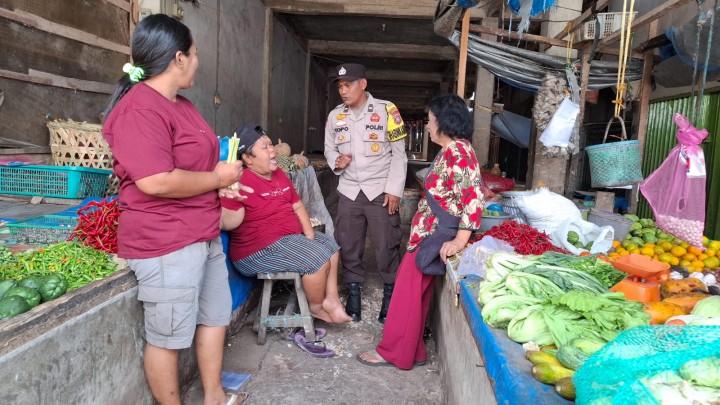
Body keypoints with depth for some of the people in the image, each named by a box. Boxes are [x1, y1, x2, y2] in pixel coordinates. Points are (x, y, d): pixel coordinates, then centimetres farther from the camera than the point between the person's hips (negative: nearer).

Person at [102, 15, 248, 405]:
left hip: (204, 235, 11)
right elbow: (156, 182, -28)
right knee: (167, 336, 5)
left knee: (215, 316, 19)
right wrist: (217, 178, -15)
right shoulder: (138, 108, -18)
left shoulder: (182, 104, 14)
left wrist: (224, 181, 12)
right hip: (165, 243, -10)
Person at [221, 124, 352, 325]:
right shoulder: (241, 182, -22)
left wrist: (309, 233, -1)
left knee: (331, 245, 10)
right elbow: (225, 221, -28)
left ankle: (332, 298, 8)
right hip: (260, 249, -10)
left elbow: (297, 206, 13)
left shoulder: (279, 175, 8)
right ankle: (316, 308, 5)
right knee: (318, 258, -19)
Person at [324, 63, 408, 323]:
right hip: (349, 191, 4)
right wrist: (336, 162, -8)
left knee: (387, 245, 0)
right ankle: (353, 292, 24)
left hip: (381, 191, -3)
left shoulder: (386, 110, -6)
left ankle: (390, 295, 16)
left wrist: (394, 189, -10)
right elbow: (329, 148, 16)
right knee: (348, 245, 9)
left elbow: (399, 152, -5)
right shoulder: (335, 116, 6)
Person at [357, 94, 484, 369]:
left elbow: (473, 198, -25)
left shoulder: (457, 151, -18)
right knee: (416, 291, 15)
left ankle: (393, 352, 13)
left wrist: (460, 240, -26)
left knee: (408, 289, -1)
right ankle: (411, 350, 26)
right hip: (429, 232, 10)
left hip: (436, 236, -10)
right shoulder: (451, 150, 13)